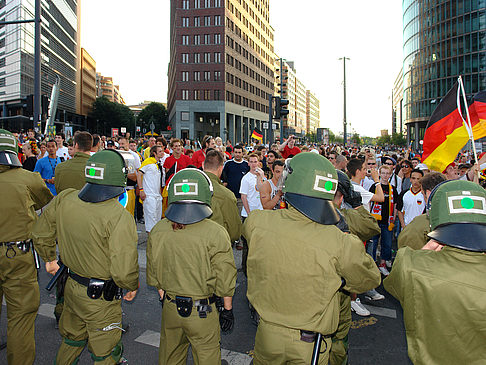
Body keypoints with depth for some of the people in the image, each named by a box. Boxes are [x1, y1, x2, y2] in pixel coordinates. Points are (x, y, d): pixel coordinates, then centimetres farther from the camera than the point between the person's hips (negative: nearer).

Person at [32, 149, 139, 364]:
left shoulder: (64, 200, -8)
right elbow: (124, 272, -29)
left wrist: (49, 258, 25)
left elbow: (41, 234, 8)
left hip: (72, 288, 6)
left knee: (71, 340, 31)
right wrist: (133, 287, -8)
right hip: (102, 299, -6)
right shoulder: (119, 217, -29)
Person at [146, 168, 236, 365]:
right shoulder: (216, 233, -22)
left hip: (170, 307, 4)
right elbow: (224, 280, -14)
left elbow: (154, 275, 3)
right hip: (202, 311, -4)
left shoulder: (157, 231, -9)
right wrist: (227, 309, 2)